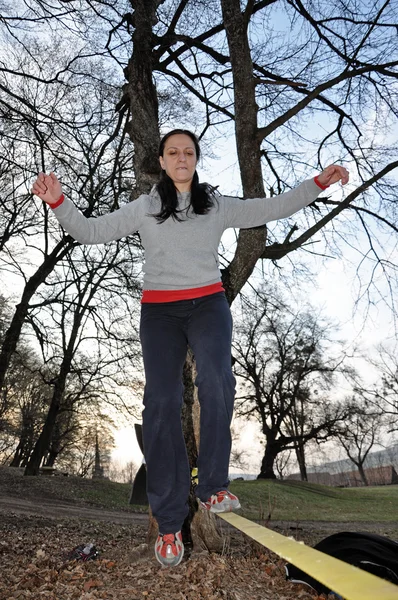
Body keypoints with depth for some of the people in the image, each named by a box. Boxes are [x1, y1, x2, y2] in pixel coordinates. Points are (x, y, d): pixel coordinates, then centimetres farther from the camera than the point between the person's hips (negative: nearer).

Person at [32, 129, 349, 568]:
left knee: (216, 383, -26)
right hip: (159, 310, 0)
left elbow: (271, 209, 11)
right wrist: (57, 202, -10)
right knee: (161, 403, -10)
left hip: (208, 304, 1)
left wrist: (317, 184, 5)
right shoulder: (144, 208, 10)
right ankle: (169, 523, 3)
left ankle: (212, 487, -5)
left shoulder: (218, 206, 13)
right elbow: (91, 231, 5)